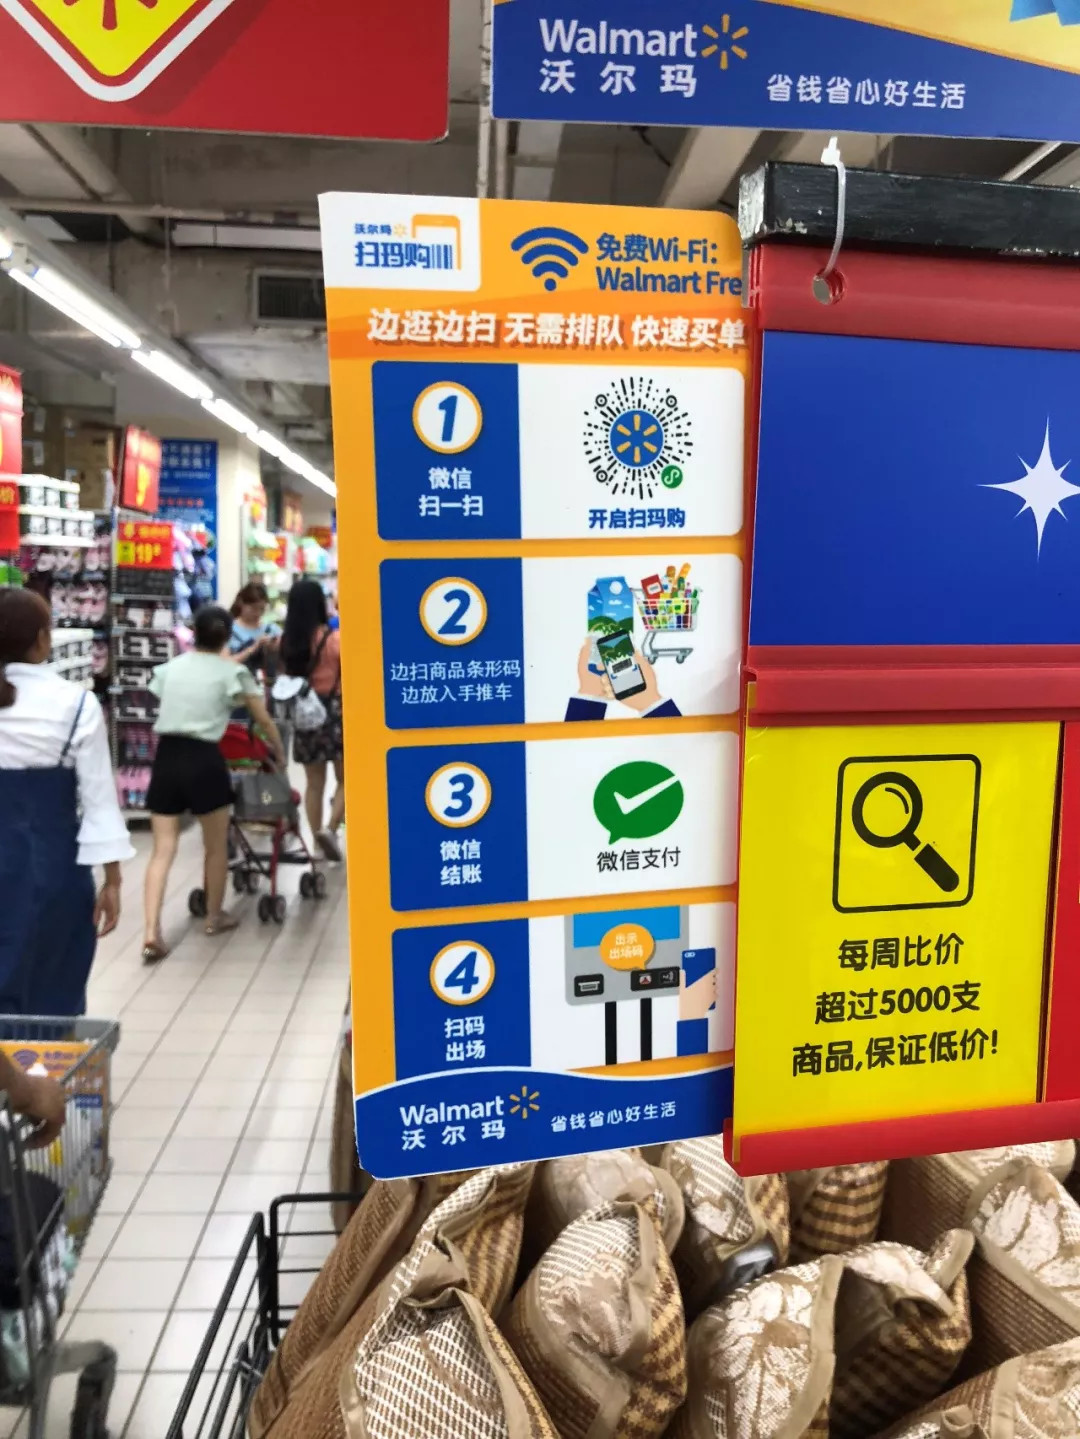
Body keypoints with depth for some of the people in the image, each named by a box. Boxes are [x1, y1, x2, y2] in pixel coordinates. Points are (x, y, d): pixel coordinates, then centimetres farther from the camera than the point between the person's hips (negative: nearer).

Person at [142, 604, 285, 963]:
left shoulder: (170, 667, 13)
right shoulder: (232, 671, 2)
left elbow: (163, 707, 18)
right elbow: (264, 720, 7)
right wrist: (279, 752, 22)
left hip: (166, 756, 4)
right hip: (203, 758, -4)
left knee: (162, 850, 4)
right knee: (216, 846, 16)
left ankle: (152, 933, -5)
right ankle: (215, 917, 30)